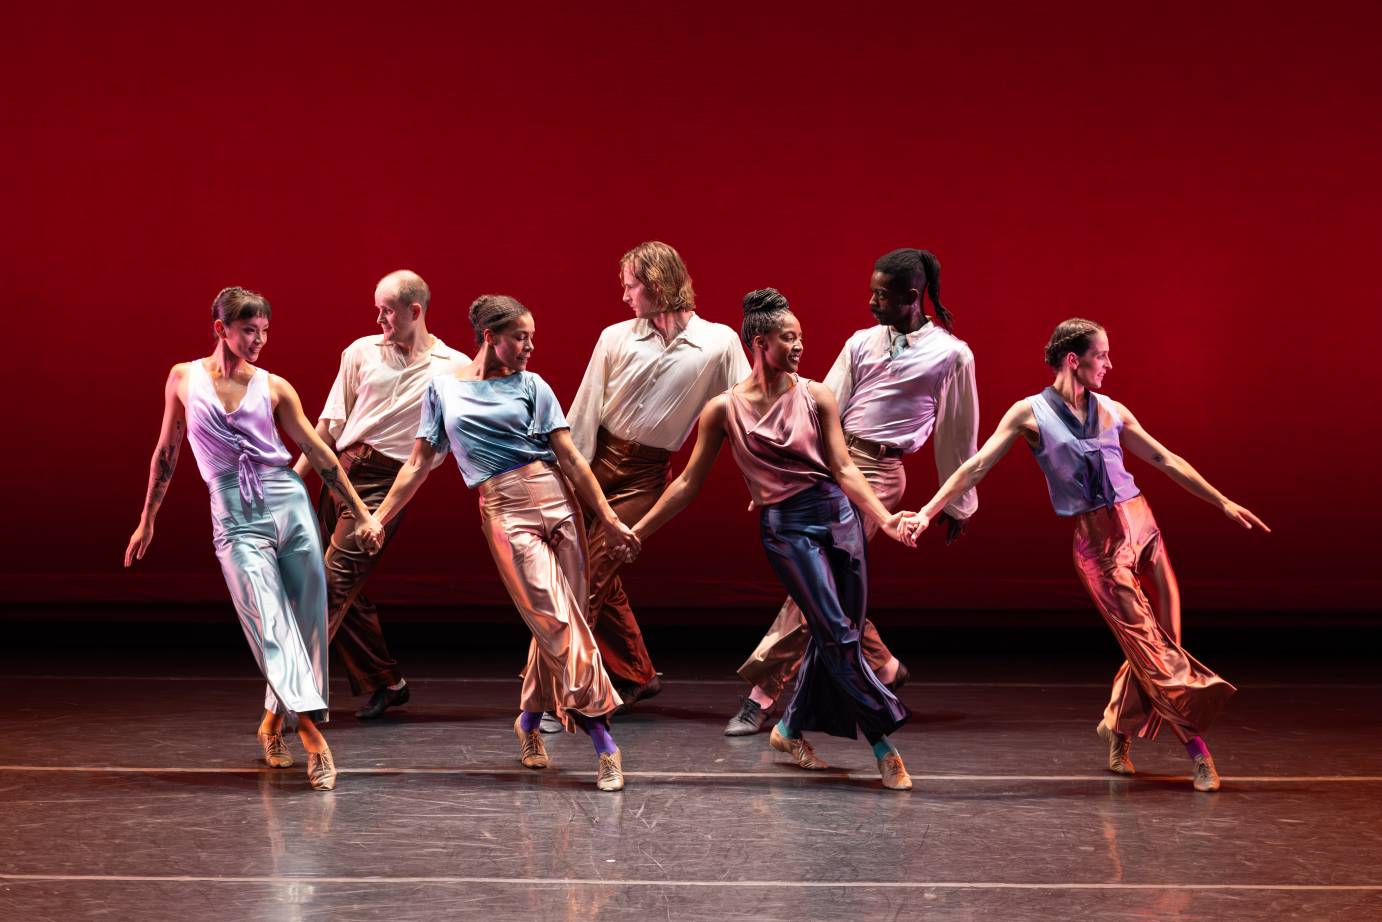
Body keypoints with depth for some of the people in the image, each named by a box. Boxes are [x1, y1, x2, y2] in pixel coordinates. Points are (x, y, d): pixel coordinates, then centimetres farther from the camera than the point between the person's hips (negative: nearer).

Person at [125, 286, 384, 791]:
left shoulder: (273, 386, 6)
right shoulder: (184, 378, 6)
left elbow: (318, 452, 9)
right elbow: (166, 452, 16)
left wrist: (362, 513, 9)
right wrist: (147, 521, 19)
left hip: (290, 506, 2)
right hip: (236, 519, -2)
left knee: (306, 623, 3)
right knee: (273, 627, -12)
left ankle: (274, 720, 24)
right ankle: (314, 738, -19)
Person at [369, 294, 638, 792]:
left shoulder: (532, 386, 10)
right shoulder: (443, 388, 10)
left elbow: (571, 459, 7)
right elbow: (419, 463, 13)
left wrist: (608, 519, 4)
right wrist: (378, 519, 9)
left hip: (557, 506, 2)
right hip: (505, 513, -2)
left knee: (556, 630, 2)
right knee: (559, 625, -11)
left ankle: (529, 722, 25)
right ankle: (606, 746, -12)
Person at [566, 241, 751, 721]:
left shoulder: (719, 343, -4)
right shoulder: (616, 337, 0)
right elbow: (583, 412, 0)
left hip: (646, 474, -3)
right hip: (598, 459, 3)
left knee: (592, 574, -8)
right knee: (600, 576, 5)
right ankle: (636, 674, 23)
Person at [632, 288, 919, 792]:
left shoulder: (816, 396, 3)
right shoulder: (724, 408, -2)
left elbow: (843, 469, 0)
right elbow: (689, 481, 5)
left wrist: (884, 517, -14)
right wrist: (636, 531, 5)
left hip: (838, 514, 3)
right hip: (786, 527, -3)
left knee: (836, 637, 7)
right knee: (837, 636, -9)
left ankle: (790, 729, 27)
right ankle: (884, 746, -1)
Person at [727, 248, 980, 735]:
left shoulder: (951, 354, 0)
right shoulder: (862, 343, 11)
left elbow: (958, 435, 7)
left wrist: (958, 505, 13)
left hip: (878, 472, -5)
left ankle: (762, 693, -8)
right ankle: (884, 668, 27)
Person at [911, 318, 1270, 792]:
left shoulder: (1111, 411, 9)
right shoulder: (1031, 413, -3)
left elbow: (1165, 460, 16)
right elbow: (976, 467, -5)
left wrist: (1223, 502, 17)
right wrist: (927, 513, -13)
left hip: (1141, 526, 5)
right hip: (1096, 541, -5)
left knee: (1160, 644, 3)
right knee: (1150, 645, -8)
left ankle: (1116, 726, 25)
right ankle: (1196, 748, -3)